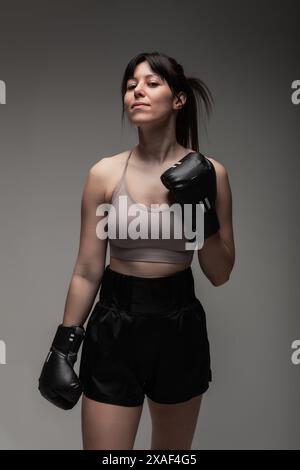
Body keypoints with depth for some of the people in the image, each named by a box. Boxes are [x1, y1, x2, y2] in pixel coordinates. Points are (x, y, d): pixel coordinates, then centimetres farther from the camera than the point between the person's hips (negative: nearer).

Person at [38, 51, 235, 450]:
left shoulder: (208, 172, -5)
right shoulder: (105, 173, -7)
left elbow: (220, 274, -1)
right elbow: (87, 272, -1)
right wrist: (64, 346, 1)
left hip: (180, 325, 2)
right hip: (115, 325, -1)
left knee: (174, 451, 23)